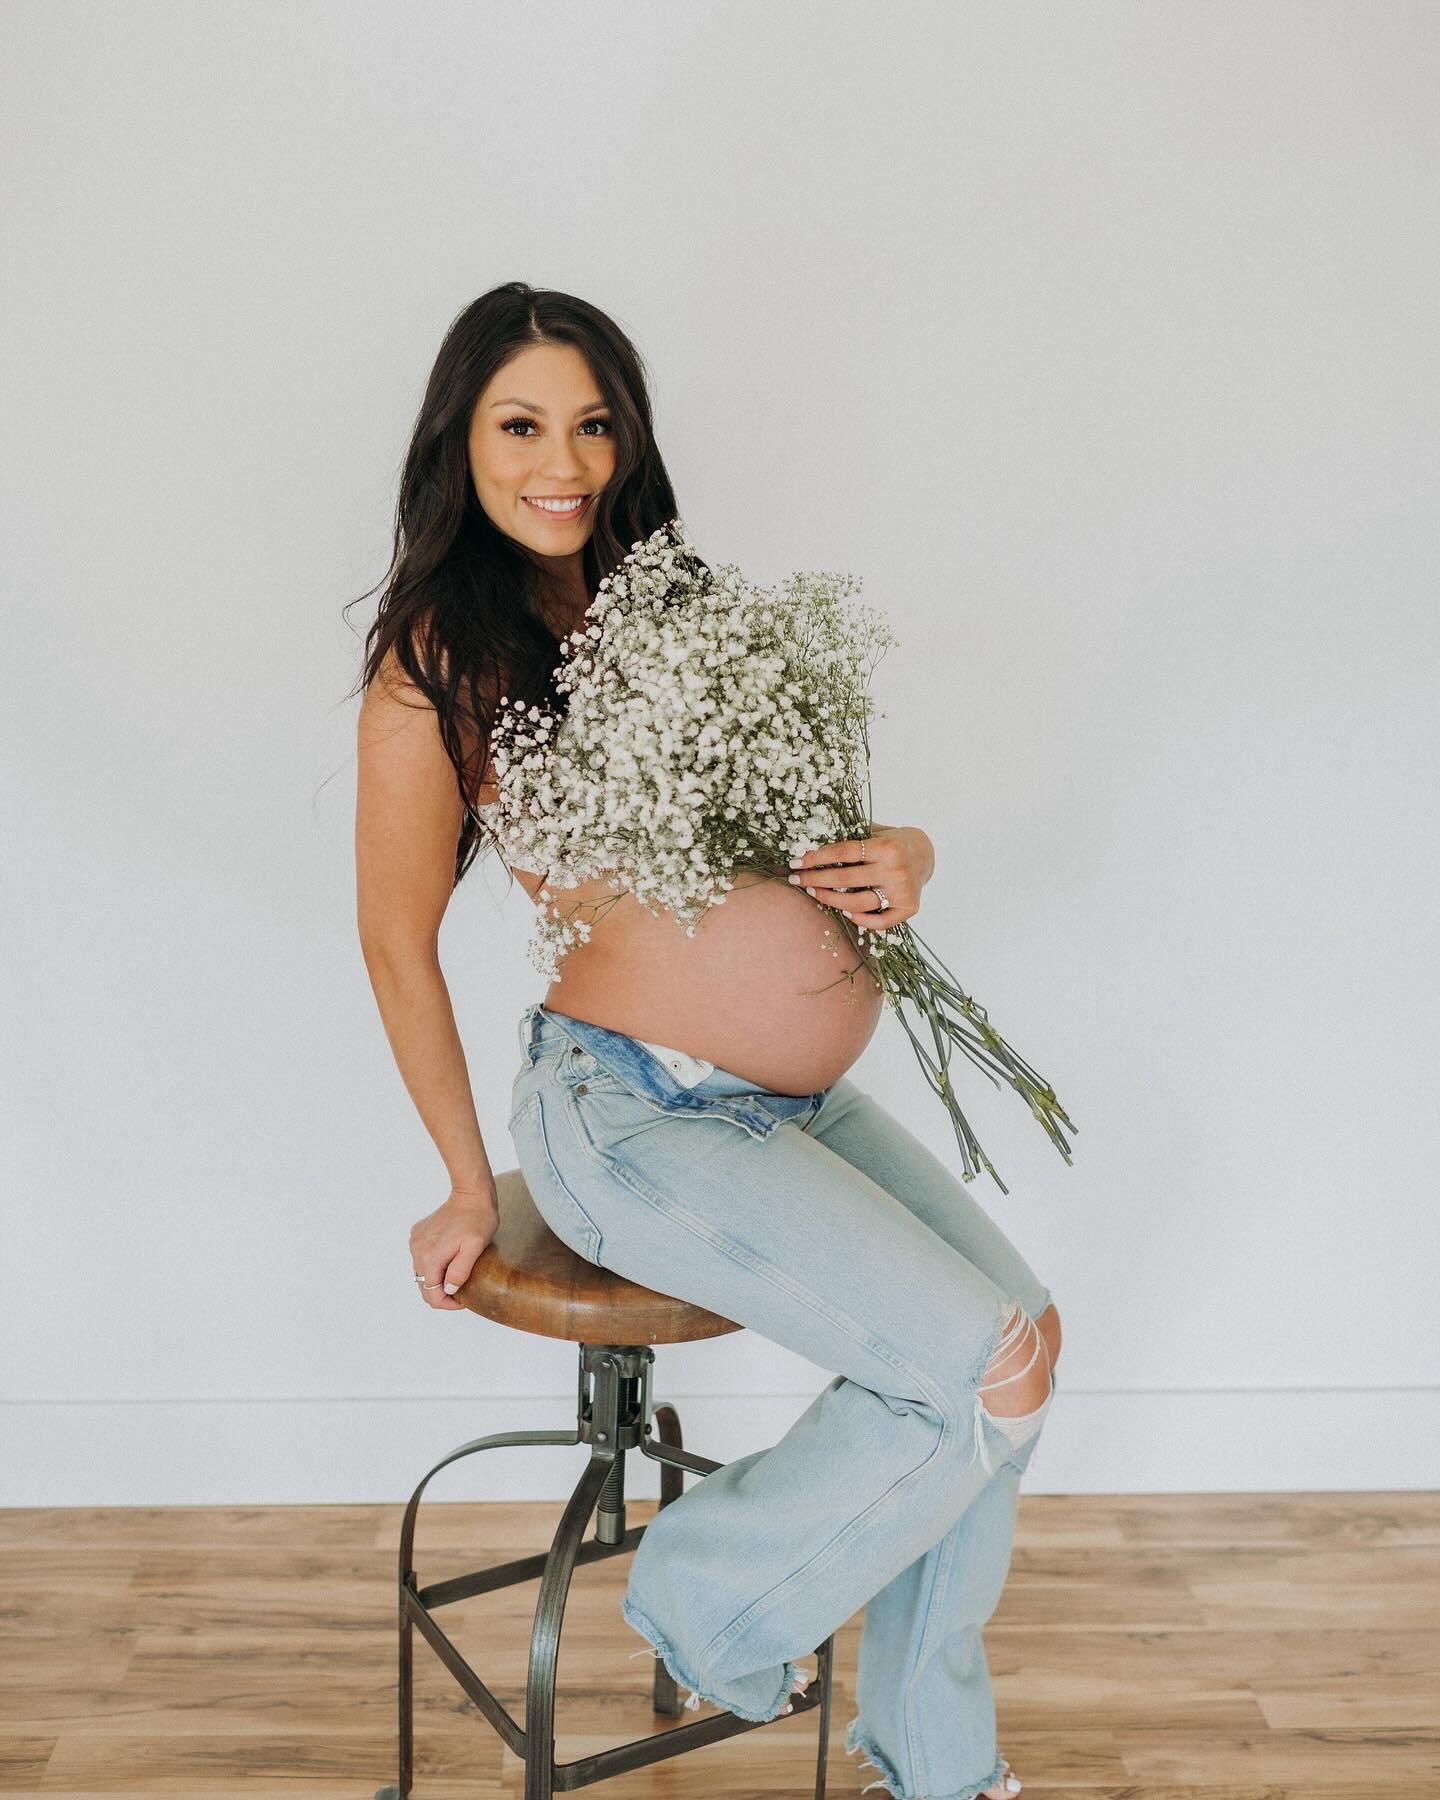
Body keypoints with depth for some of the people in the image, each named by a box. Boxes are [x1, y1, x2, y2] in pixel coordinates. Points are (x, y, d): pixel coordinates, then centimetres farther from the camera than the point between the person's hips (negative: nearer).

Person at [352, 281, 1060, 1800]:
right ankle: (706, 1600, 12)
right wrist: (471, 1189, -2)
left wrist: (901, 853, -7)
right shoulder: (439, 653, -7)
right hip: (636, 1116, -7)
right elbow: (397, 940, -6)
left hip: (805, 1099, 7)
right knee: (988, 1365, -14)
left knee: (1018, 1325, 3)